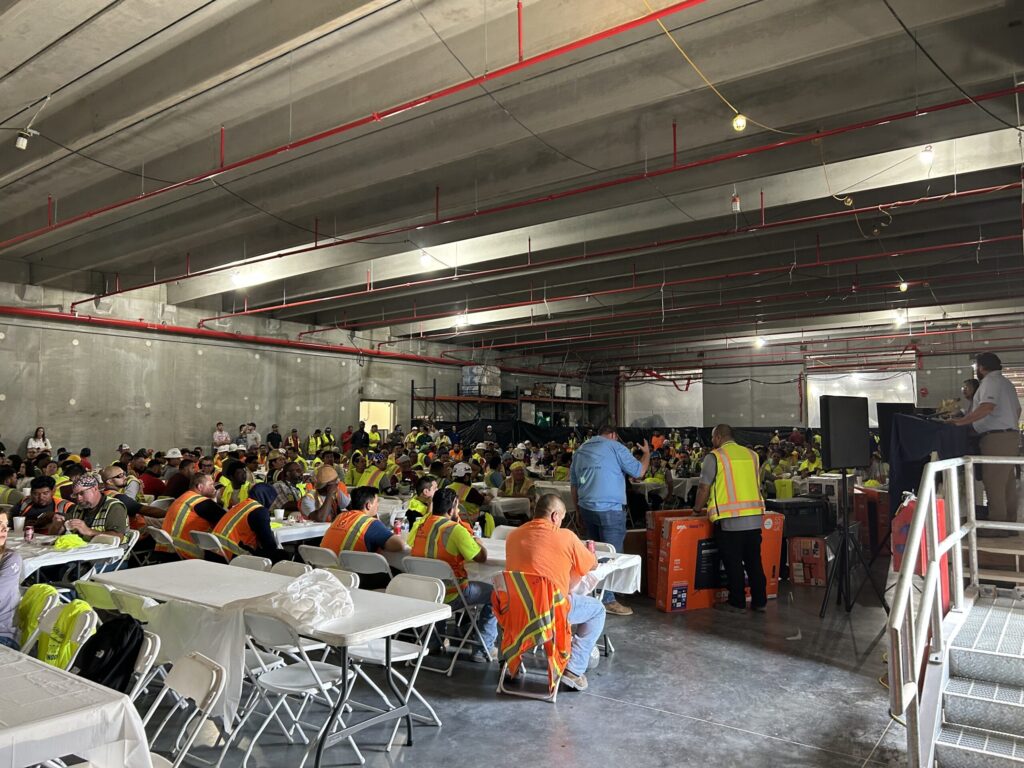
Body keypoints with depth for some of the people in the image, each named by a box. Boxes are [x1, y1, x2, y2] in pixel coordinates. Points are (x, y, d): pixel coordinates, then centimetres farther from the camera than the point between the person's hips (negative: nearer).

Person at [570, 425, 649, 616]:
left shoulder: (580, 450, 15)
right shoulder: (615, 447, -4)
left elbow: (573, 483, 17)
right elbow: (639, 471, -1)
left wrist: (579, 508, 24)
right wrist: (646, 453, 16)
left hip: (586, 508, 7)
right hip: (610, 510, -7)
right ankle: (608, 600, 0)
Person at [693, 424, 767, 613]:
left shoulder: (714, 457, -4)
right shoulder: (751, 454, 12)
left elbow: (704, 487, -4)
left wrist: (698, 508, 11)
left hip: (729, 519, -5)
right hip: (754, 517, 5)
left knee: (733, 563, 4)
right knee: (754, 560, 13)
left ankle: (737, 603, 11)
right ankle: (759, 601, 19)